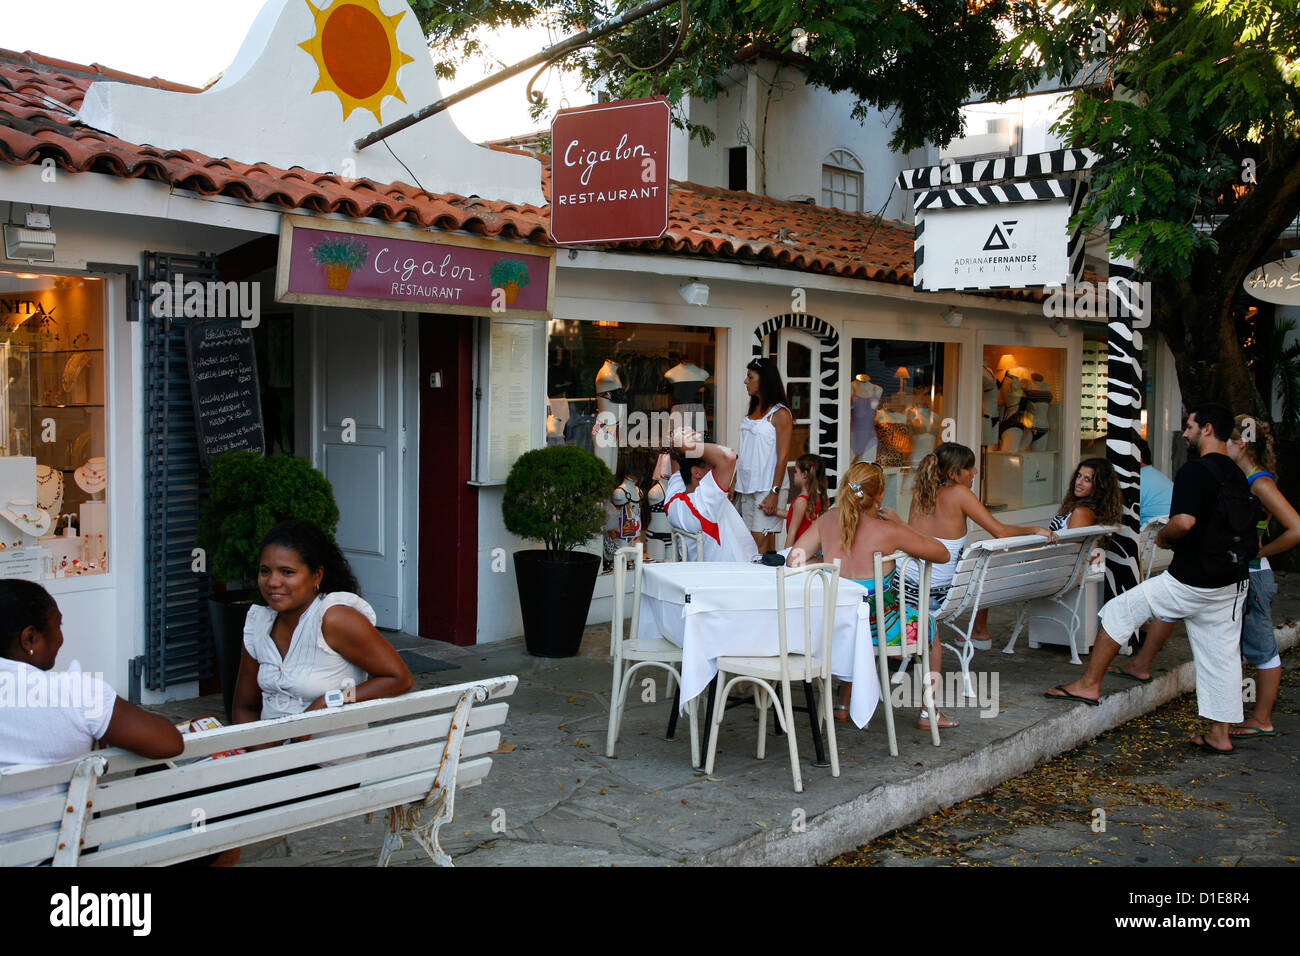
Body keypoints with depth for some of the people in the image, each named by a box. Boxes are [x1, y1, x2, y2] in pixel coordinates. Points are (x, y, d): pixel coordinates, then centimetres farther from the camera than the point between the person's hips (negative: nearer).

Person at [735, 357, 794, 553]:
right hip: (747, 486, 7)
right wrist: (734, 485, 14)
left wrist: (774, 493, -19)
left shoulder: (780, 414, -8)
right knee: (750, 542, 6)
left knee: (761, 544, -10)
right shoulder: (754, 410, 15)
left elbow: (783, 457, -13)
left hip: (767, 486, -7)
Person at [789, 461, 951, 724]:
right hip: (879, 629, -4)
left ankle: (843, 705, 45)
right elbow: (942, 554, -9)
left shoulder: (828, 520, -9)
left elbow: (793, 559, -1)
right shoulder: (887, 531, -21)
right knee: (929, 624, 29)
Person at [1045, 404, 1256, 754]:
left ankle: (1089, 685, 7)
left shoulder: (1194, 471, -15)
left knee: (1119, 610, 3)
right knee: (1221, 656, 12)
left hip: (1190, 581, -8)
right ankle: (1220, 735, 19)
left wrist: (1162, 537, -6)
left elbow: (1184, 521, -28)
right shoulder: (1237, 475, 13)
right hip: (1230, 582, 8)